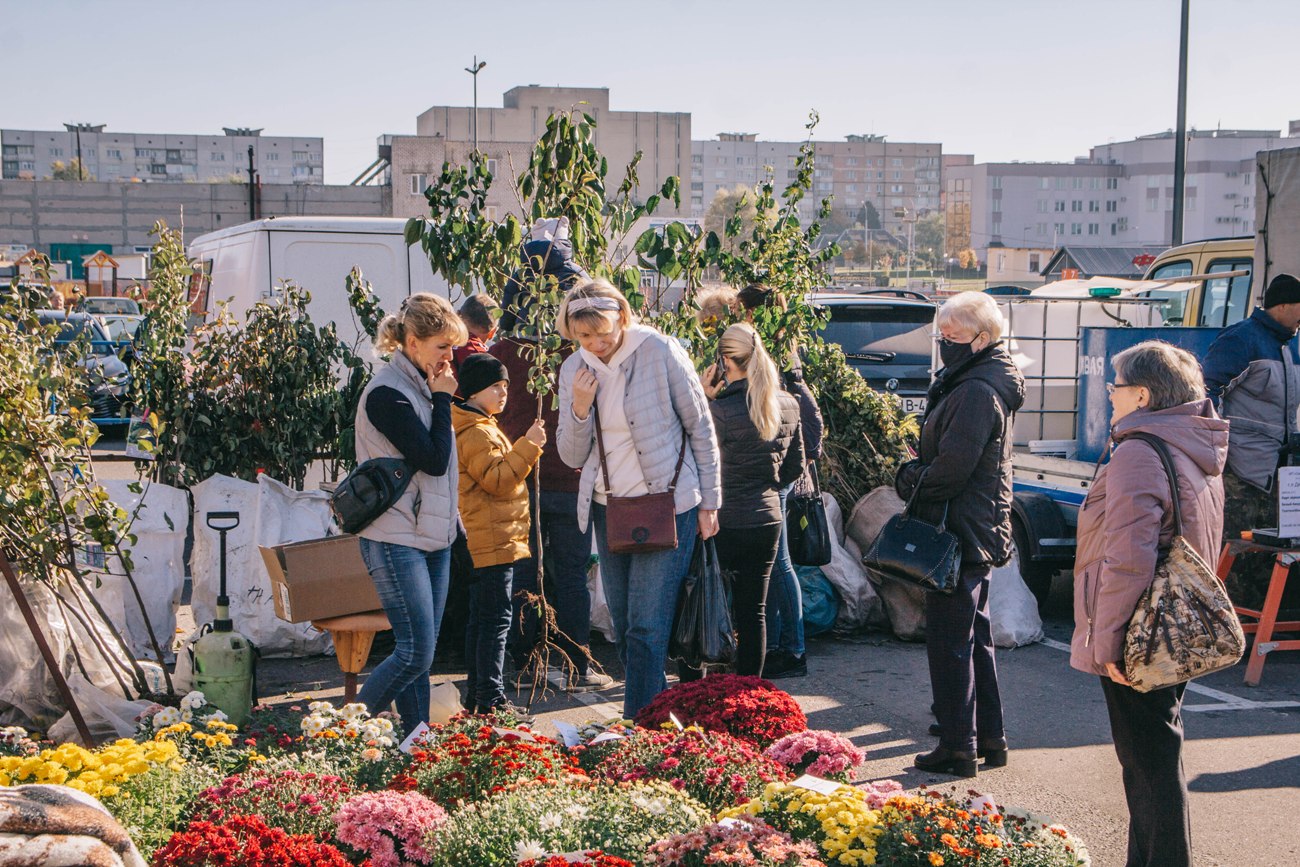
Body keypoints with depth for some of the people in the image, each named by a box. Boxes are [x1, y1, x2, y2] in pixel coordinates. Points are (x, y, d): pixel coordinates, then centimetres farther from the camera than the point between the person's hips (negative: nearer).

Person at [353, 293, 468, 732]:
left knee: (420, 652, 9)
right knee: (415, 653, -11)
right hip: (396, 541, -9)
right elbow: (433, 460, -18)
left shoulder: (423, 385, 13)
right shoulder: (388, 392, -15)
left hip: (432, 535, 9)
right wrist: (442, 400, -10)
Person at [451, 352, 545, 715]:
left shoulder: (482, 428, 20)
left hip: (486, 543, 11)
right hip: (492, 543, -11)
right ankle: (491, 700, -9)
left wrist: (529, 446, 16)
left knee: (481, 620, 14)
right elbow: (498, 480, -22)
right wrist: (528, 446, -22)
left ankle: (477, 693, 20)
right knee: (496, 620, -10)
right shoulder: (476, 433, -15)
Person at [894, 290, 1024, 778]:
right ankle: (989, 737, 25)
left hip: (960, 531, -11)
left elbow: (952, 465, -23)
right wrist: (914, 474, 3)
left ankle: (958, 747, 2)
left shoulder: (976, 392, -19)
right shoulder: (966, 382, 14)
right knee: (975, 637, 17)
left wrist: (916, 485, -6)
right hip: (979, 531, 11)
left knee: (949, 642, -4)